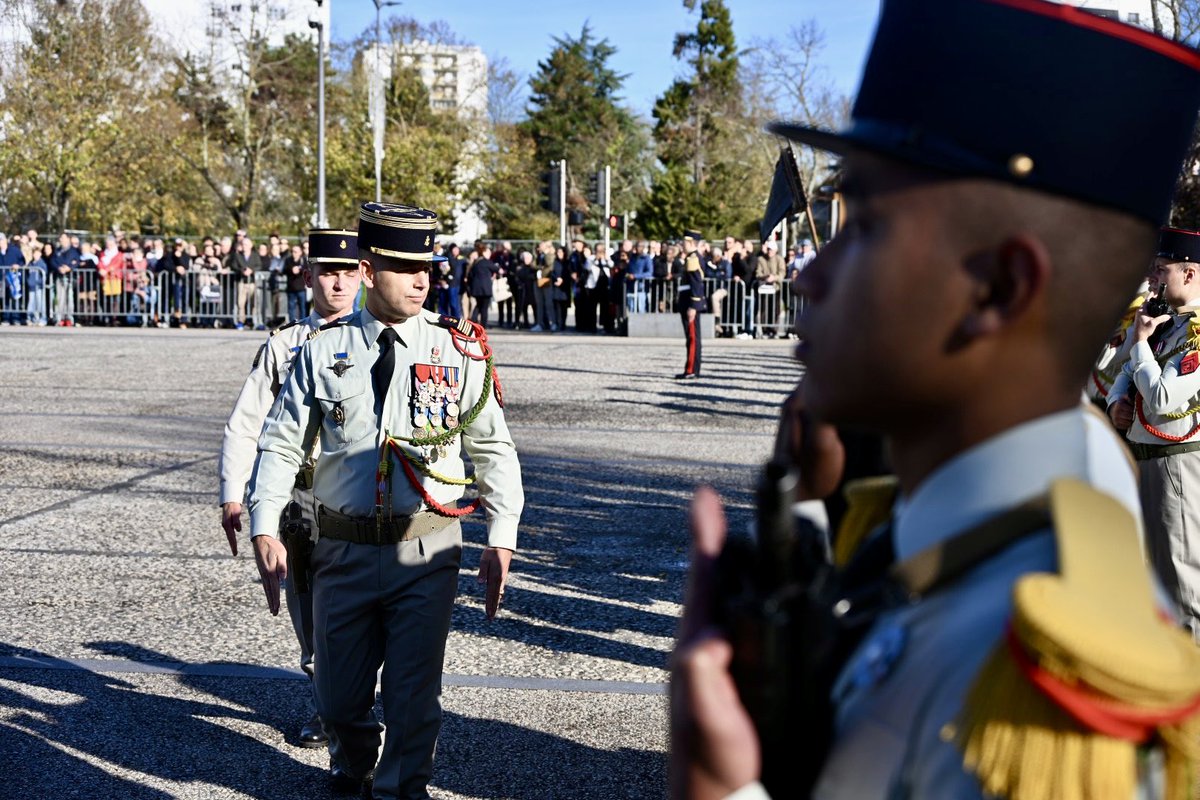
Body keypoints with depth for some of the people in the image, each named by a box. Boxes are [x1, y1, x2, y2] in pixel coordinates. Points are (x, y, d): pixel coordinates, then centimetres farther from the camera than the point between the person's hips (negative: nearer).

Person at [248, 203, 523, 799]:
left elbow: (494, 449, 3)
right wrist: (265, 530, -7)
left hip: (427, 553, -1)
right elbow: (281, 443, 4)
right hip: (344, 548, 1)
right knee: (338, 698, 13)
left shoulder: (457, 351, 0)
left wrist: (501, 539, -5)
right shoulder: (323, 351, 1)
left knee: (414, 698, -1)